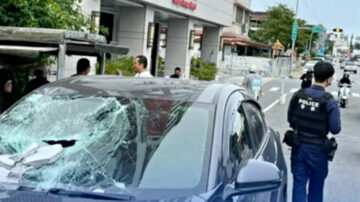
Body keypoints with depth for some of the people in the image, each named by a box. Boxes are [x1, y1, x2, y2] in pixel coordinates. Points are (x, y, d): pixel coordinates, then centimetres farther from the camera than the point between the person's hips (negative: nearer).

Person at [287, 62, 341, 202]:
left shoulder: (298, 95, -6)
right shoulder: (330, 102, -18)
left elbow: (290, 119, 5)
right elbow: (335, 129, -14)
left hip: (299, 146, 3)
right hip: (318, 149, -3)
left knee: (299, 184, 10)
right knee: (316, 185, 17)